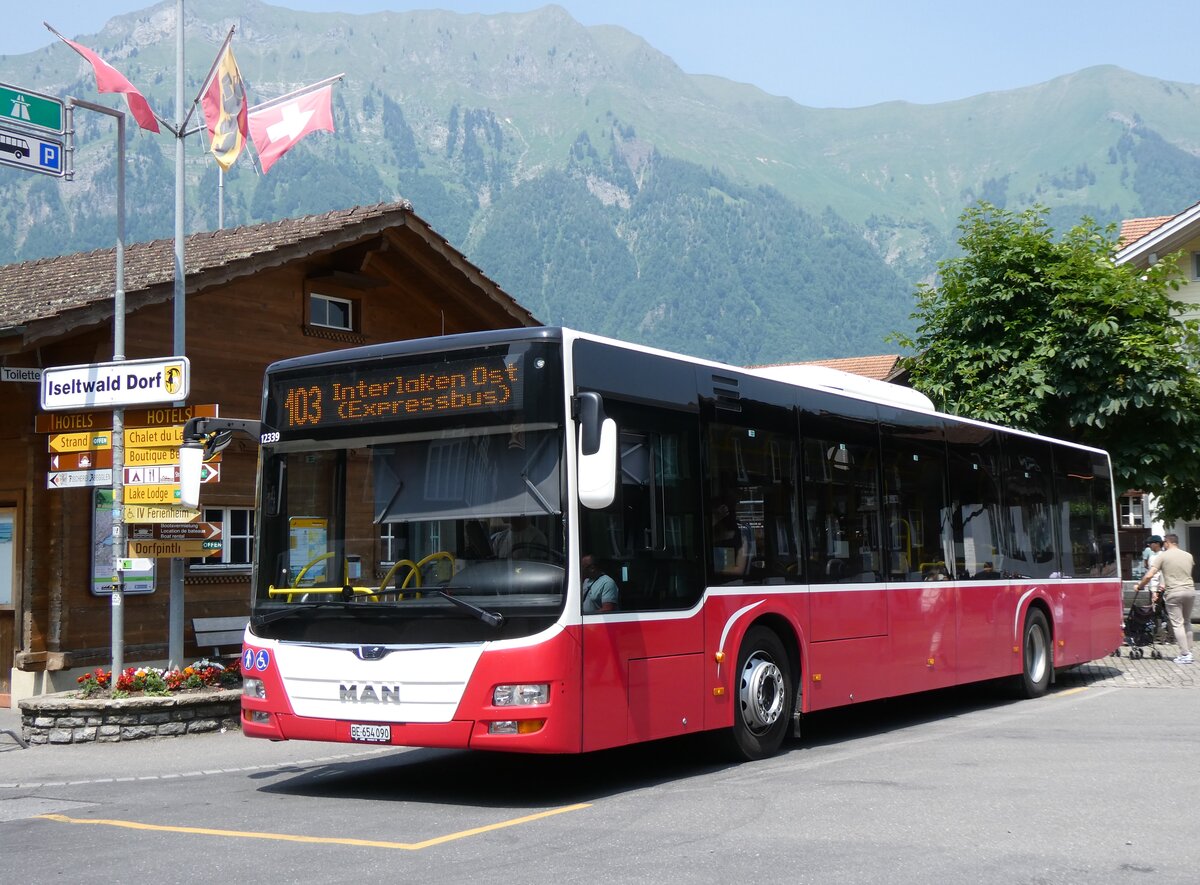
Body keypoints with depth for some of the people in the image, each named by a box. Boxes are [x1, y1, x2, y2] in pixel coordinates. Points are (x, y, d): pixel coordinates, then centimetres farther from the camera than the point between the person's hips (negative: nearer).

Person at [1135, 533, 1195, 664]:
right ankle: (1189, 651, 19)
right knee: (1187, 622, 19)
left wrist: (1140, 585, 7)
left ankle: (1184, 655, -5)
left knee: (1177, 624, -1)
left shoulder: (1162, 556, -3)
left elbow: (1149, 575, -10)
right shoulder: (1188, 556, 12)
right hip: (1190, 590, 5)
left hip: (1174, 593, -5)